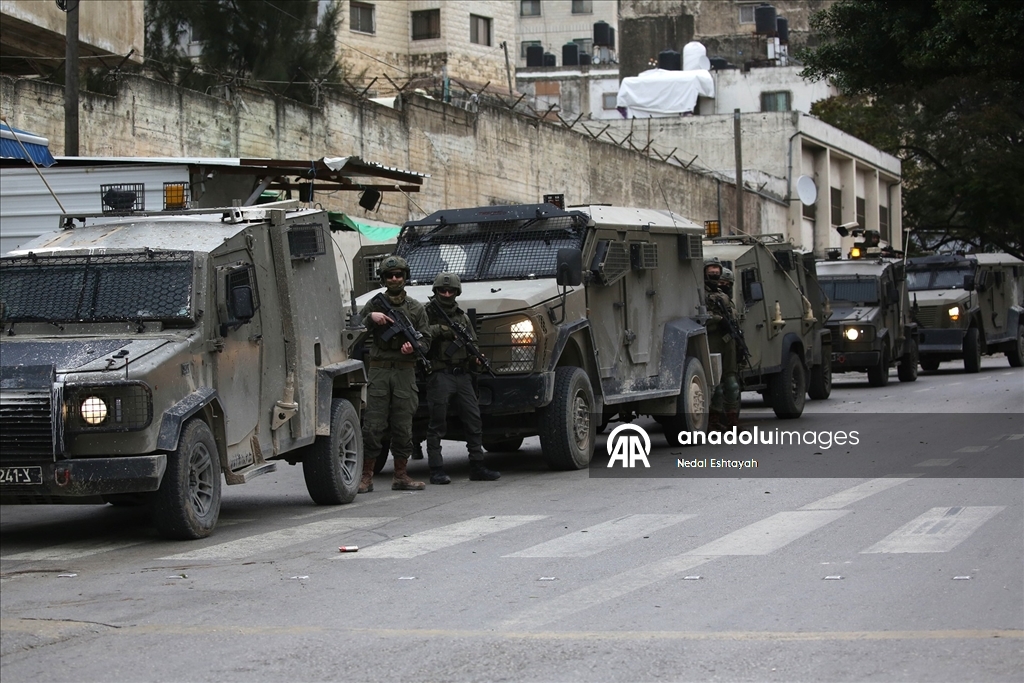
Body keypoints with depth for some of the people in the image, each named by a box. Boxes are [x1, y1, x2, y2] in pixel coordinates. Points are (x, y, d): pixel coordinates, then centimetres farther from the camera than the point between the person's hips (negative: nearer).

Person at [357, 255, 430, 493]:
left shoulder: (416, 308, 12)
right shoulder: (374, 305, 9)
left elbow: (426, 340, 9)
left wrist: (414, 346, -12)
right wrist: (371, 319, -13)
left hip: (405, 372, 1)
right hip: (379, 370, -1)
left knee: (403, 427, 3)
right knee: (372, 426, -5)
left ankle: (401, 476, 10)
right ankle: (366, 477, -1)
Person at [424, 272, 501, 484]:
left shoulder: (462, 316, 18)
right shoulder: (428, 313, 1)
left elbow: (473, 343, 21)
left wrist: (476, 359, 2)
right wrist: (440, 330, -21)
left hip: (463, 376, 6)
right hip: (440, 376, -6)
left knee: (474, 421, 4)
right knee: (437, 424, -4)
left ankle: (477, 467, 10)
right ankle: (436, 470, -3)